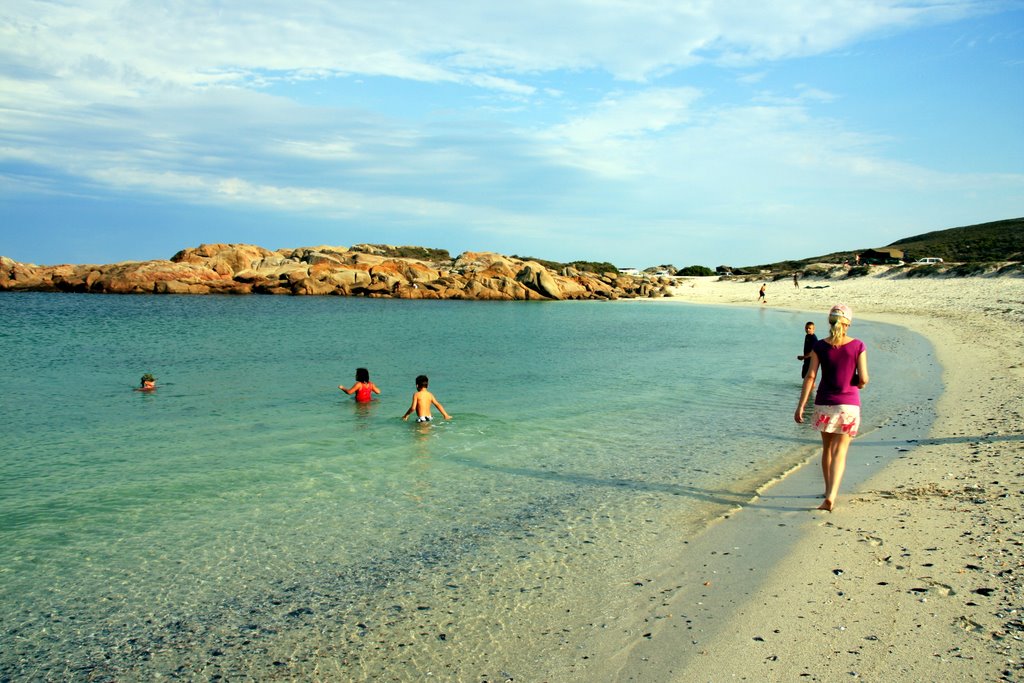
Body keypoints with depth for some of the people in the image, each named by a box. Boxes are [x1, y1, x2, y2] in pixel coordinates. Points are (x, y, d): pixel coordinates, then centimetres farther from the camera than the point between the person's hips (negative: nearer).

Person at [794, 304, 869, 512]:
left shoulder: (819, 346, -3)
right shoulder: (857, 346, -7)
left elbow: (810, 376, -6)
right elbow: (863, 379, -9)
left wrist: (801, 406, -4)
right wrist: (859, 384, 15)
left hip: (824, 403, 2)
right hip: (849, 404, -2)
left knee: (827, 448, 18)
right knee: (840, 452, 0)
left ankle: (829, 491, 31)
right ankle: (831, 496, -13)